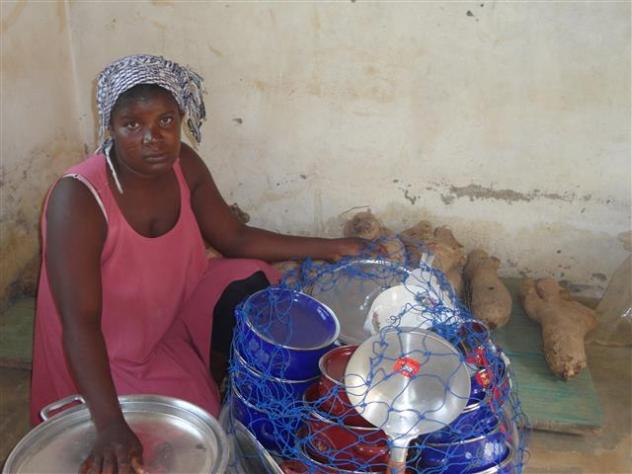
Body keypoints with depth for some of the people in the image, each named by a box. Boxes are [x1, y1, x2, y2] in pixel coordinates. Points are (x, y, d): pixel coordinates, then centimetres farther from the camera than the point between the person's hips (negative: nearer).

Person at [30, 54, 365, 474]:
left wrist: (329, 248, -7)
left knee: (249, 281, -15)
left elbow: (234, 238, -2)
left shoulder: (183, 165, -13)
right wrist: (111, 426, -44)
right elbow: (80, 324, -34)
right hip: (107, 354, -5)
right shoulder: (78, 199, -31)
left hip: (174, 310, 6)